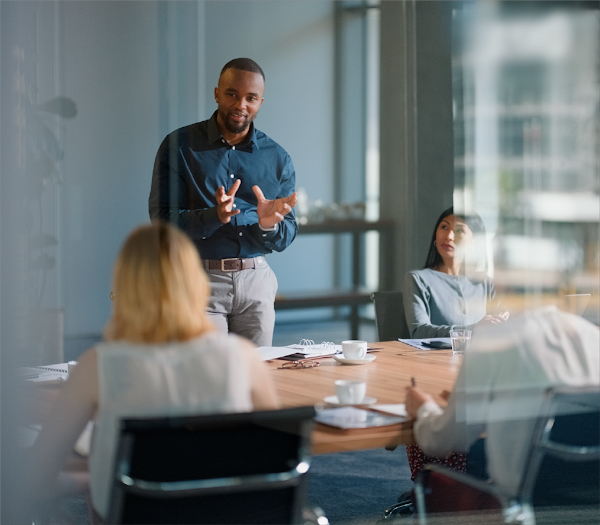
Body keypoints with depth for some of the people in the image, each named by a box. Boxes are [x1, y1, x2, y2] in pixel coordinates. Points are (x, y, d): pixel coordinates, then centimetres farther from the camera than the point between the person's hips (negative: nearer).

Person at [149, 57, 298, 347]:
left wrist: (269, 225, -14)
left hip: (256, 280, 3)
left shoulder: (277, 158, 9)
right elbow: (162, 221, -7)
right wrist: (215, 216, -23)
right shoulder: (179, 146, 0)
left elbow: (285, 238, 9)